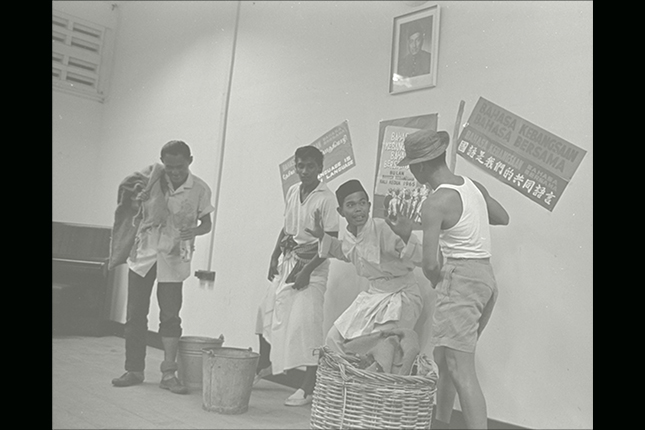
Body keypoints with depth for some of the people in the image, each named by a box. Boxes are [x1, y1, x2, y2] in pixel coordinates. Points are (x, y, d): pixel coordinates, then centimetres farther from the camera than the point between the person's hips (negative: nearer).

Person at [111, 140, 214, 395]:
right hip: (143, 253, 2)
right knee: (135, 314, 7)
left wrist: (194, 231, -17)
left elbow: (206, 222, 3)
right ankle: (134, 370, 20)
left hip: (173, 259, -2)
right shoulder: (152, 176, -4)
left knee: (170, 315, -1)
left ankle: (168, 374, 8)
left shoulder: (200, 189, -6)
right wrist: (136, 193, -14)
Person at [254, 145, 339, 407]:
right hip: (287, 261, 7)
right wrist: (275, 258, 10)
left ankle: (309, 388, -2)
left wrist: (307, 270, -19)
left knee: (305, 322, -11)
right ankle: (264, 366, 36)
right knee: (267, 311, 14)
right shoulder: (292, 192, 7)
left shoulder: (325, 198, -14)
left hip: (312, 265, -7)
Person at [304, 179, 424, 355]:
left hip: (401, 296, -7)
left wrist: (406, 236, -48)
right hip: (373, 294, 7)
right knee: (334, 338, 7)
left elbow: (418, 259, -29)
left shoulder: (382, 228, -25)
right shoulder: (347, 235, -3)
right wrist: (322, 237, 10)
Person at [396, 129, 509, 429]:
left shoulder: (435, 203, -15)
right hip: (487, 277, 9)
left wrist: (437, 280, 2)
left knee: (461, 370, -8)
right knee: (443, 358, 22)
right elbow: (503, 218, 26)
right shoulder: (473, 185, 8)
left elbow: (429, 263, -19)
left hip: (460, 278, -9)